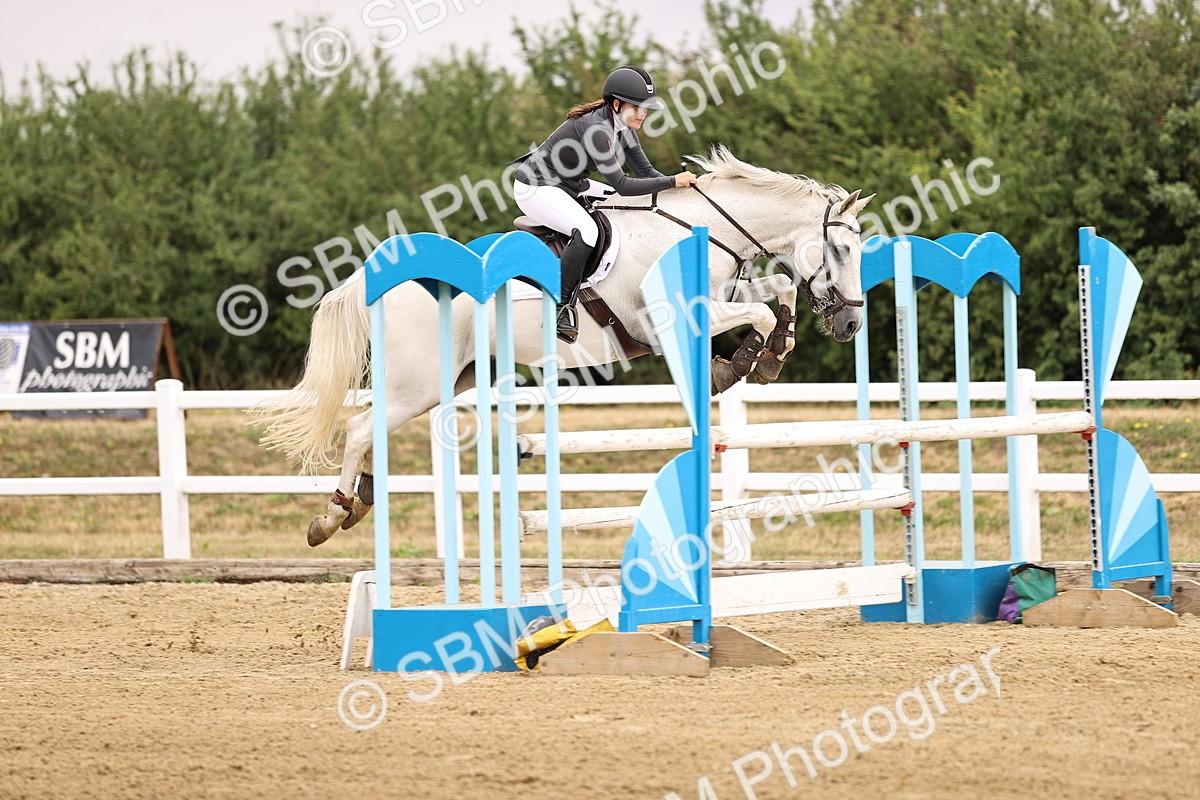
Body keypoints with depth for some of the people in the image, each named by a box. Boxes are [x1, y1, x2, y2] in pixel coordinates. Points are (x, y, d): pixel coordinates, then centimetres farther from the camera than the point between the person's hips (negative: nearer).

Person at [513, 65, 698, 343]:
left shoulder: (623, 126, -1)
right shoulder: (594, 128, -30)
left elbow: (645, 172, 5)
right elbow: (622, 185, -31)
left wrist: (683, 186, -8)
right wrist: (673, 182, -29)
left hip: (568, 185, 10)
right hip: (535, 188, -10)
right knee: (587, 231, -32)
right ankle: (560, 307, -23)